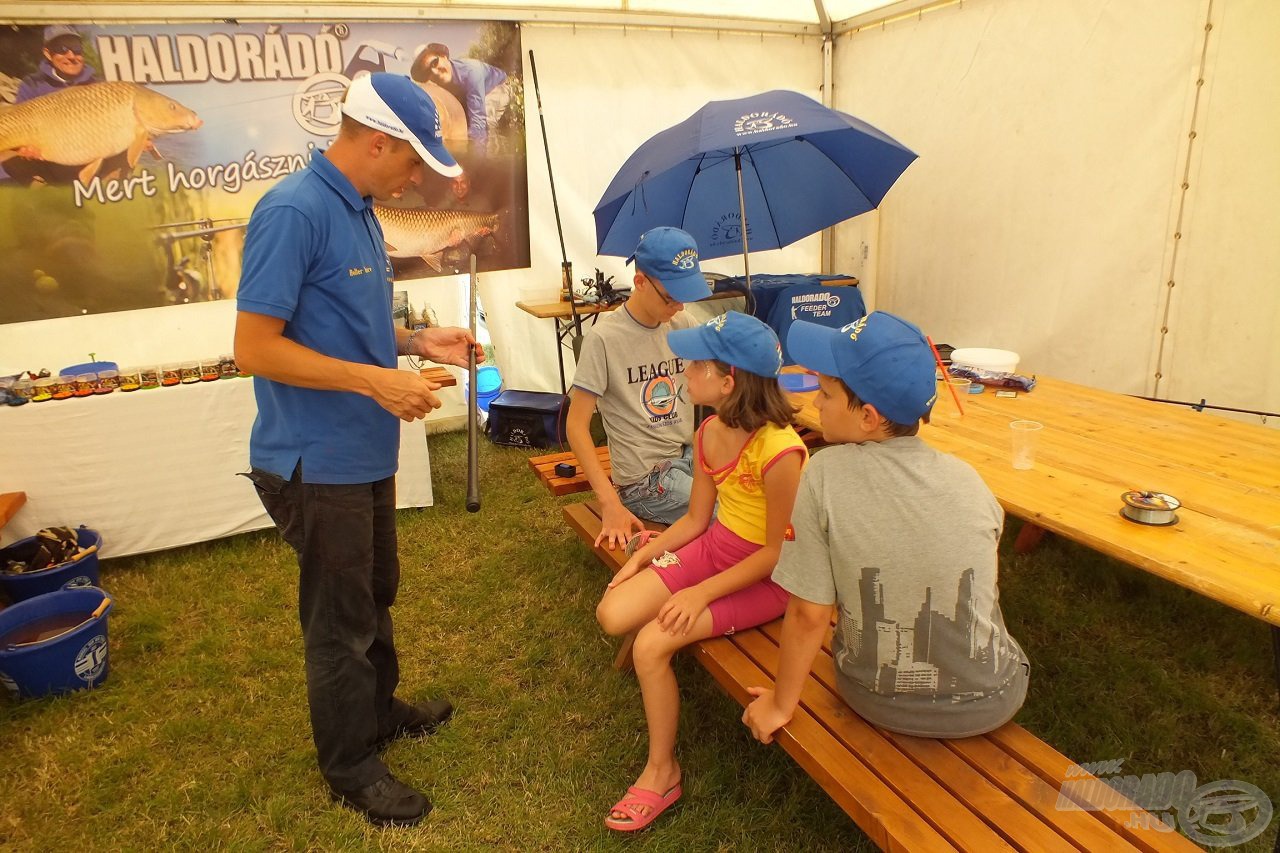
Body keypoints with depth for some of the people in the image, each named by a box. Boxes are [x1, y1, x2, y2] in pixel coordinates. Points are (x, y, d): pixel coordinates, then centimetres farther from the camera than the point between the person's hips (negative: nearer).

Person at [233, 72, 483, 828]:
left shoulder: (359, 211, 8)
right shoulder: (293, 211, -20)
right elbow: (255, 347, -23)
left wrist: (419, 341, 6)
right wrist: (375, 381, -26)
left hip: (364, 453, 9)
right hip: (319, 463, -9)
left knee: (376, 597, 23)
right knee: (339, 619, 8)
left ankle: (381, 710, 45)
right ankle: (351, 766, 28)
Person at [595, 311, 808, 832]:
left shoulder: (779, 451, -29)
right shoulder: (710, 432, -5)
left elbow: (777, 551, -21)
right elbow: (695, 519, 5)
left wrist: (701, 594, -22)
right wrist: (642, 556, -5)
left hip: (769, 575, -7)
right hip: (715, 547, 7)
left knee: (652, 643, -18)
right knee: (613, 615, -7)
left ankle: (662, 771, 6)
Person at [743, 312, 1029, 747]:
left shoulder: (825, 475, -22)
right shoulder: (967, 480, -13)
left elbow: (808, 613, -17)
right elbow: (986, 591, 4)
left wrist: (781, 704, -1)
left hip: (877, 700, 0)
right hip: (986, 704, 1)